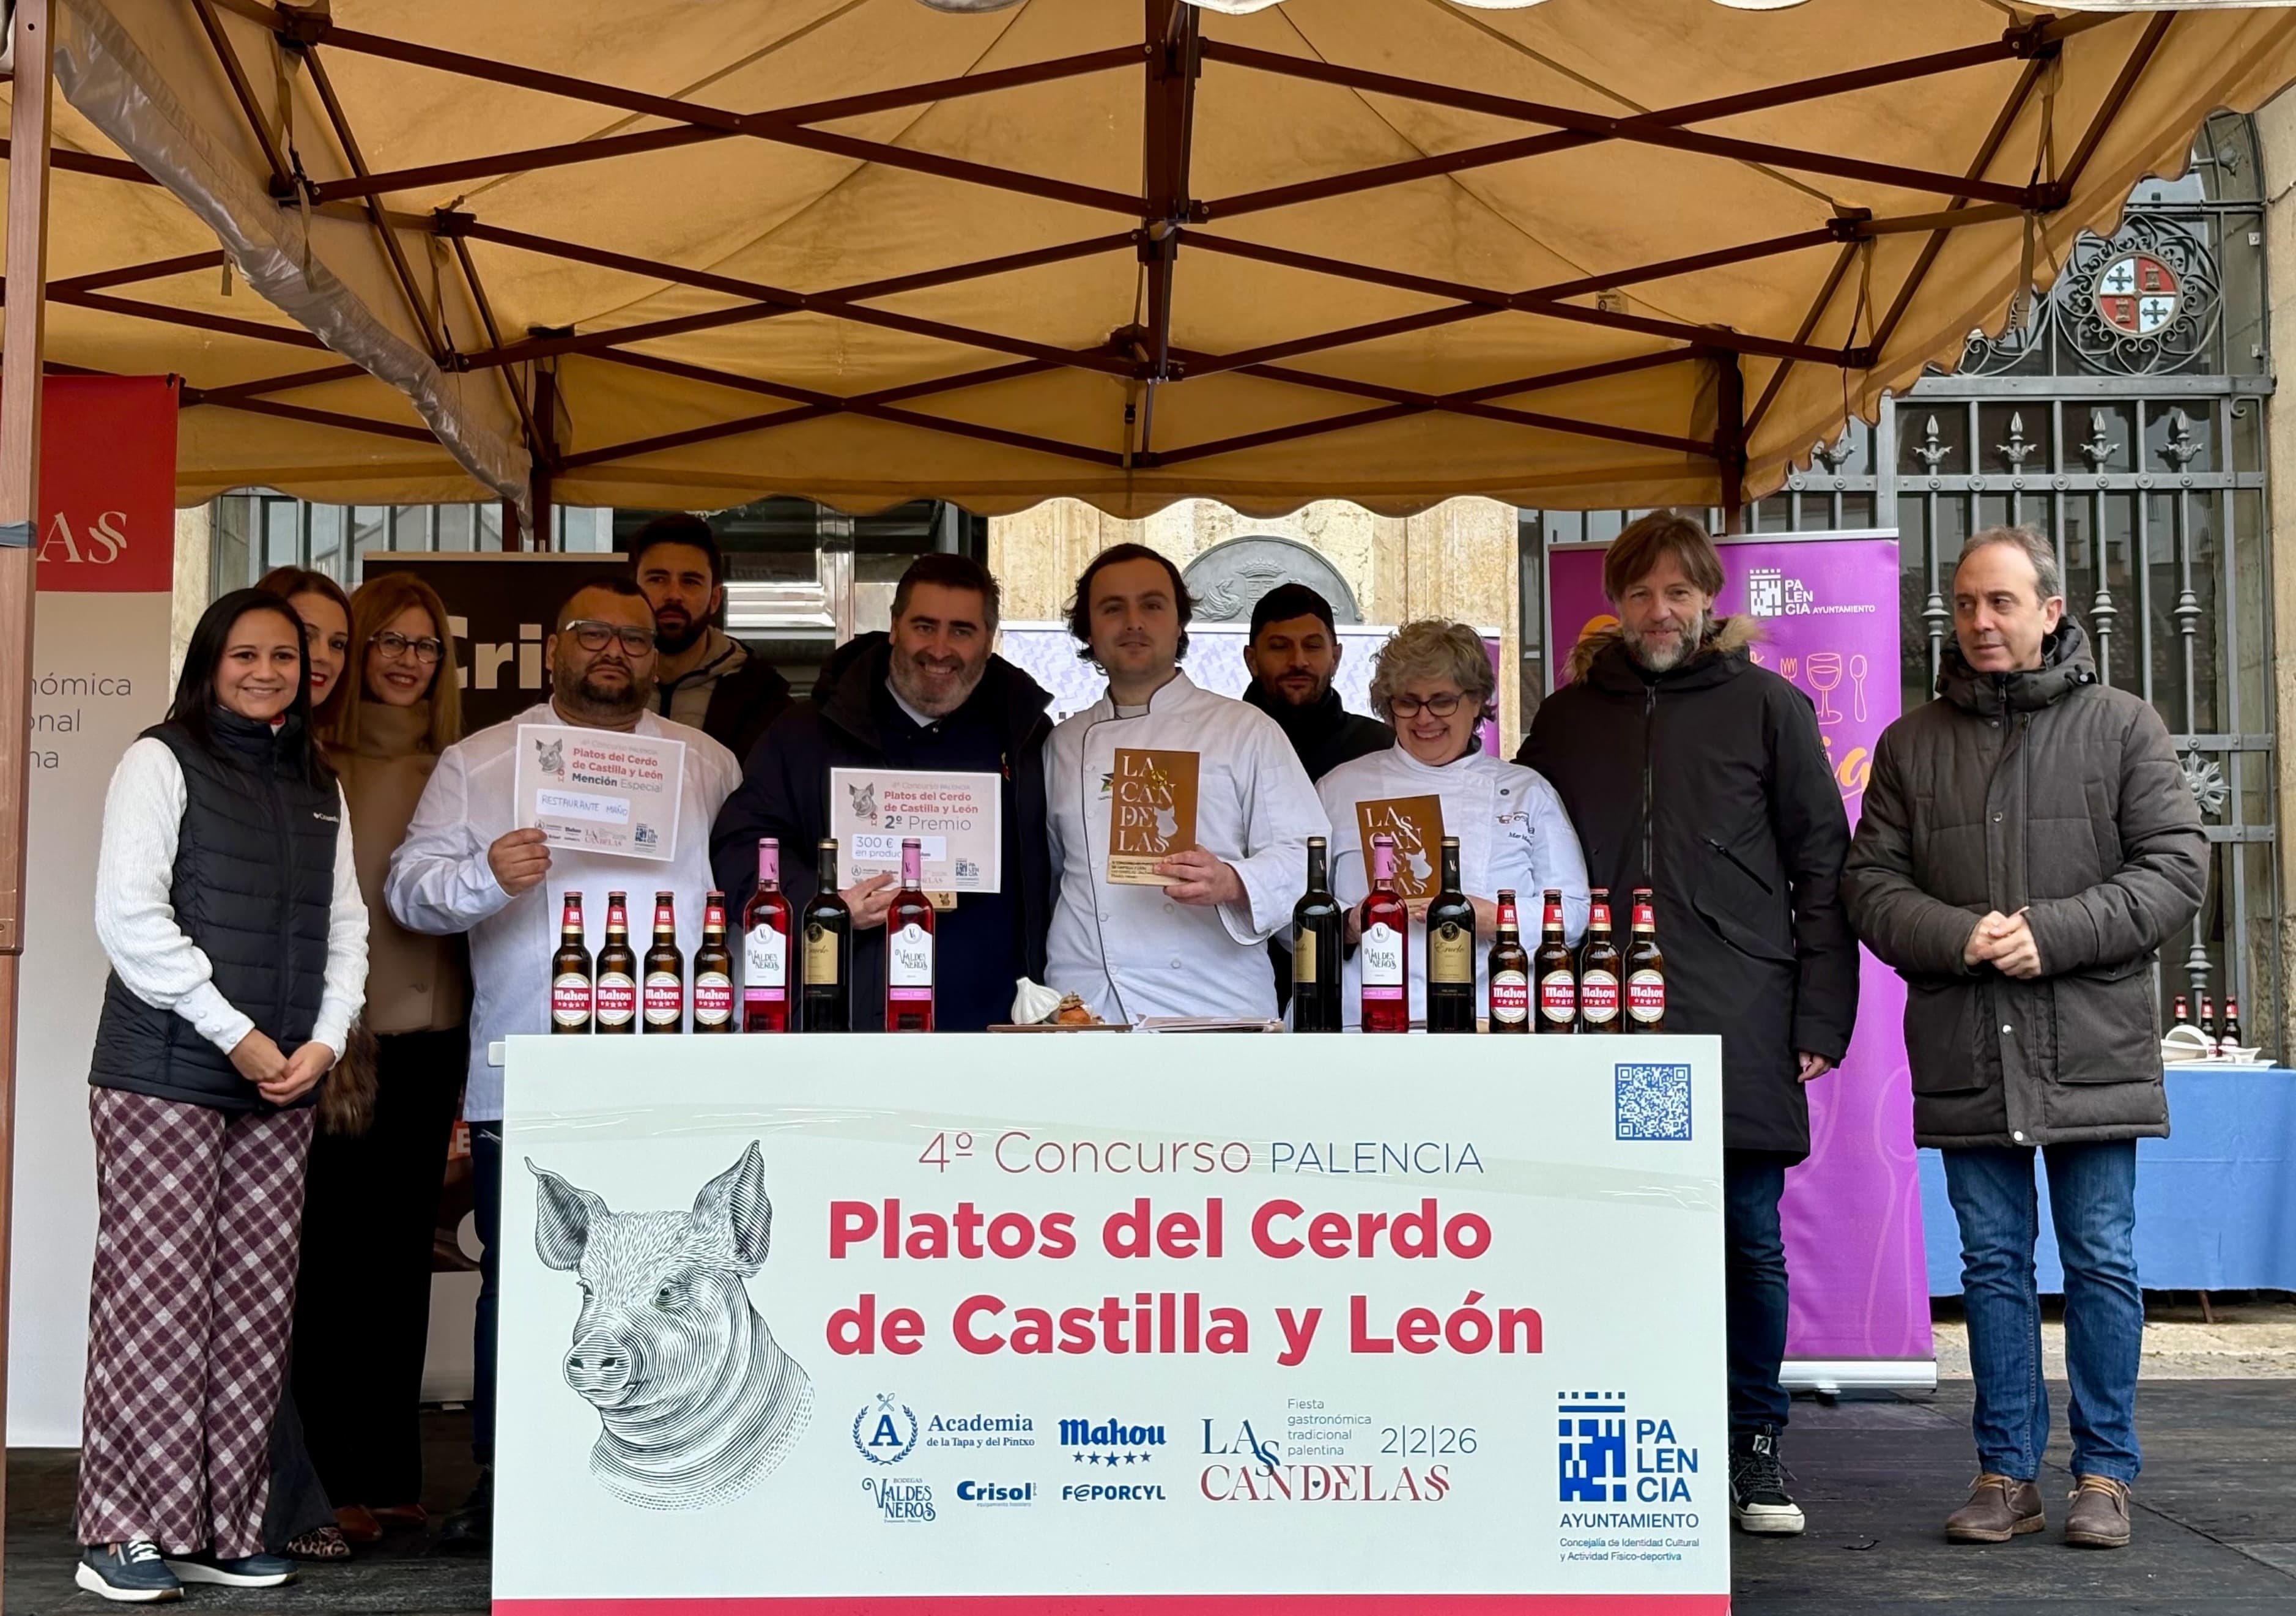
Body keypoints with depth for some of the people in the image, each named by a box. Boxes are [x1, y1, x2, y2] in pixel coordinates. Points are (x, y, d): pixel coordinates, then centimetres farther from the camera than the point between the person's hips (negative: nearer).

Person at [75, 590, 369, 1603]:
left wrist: (326, 1040, 0)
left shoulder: (320, 789, 18)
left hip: (280, 1089, 5)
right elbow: (130, 918, -9)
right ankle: (125, 1537, 2)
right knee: (156, 1301, -5)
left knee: (254, 1311, 4)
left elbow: (346, 927, 17)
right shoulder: (162, 763, 1)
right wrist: (235, 1034, -11)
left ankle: (220, 1530, 11)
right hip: (164, 1079, -5)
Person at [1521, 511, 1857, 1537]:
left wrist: (1822, 1015, -2)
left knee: (1749, 1239, 2)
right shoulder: (1570, 718, 14)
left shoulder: (1767, 706, 6)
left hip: (1739, 1023, -2)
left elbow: (1822, 864, 4)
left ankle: (1752, 1448, 16)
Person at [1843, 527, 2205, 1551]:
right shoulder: (1912, 744, 9)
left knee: (2102, 1263, 4)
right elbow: (1871, 885, 5)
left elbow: (2174, 868, -3)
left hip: (2093, 1050, -2)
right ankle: (2007, 1473, 18)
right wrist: (1959, 938, -13)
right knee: (1994, 1264, 9)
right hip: (1963, 1055, 2)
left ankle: (2104, 1471, 17)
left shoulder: (2122, 726, 3)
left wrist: (2050, 934, -14)